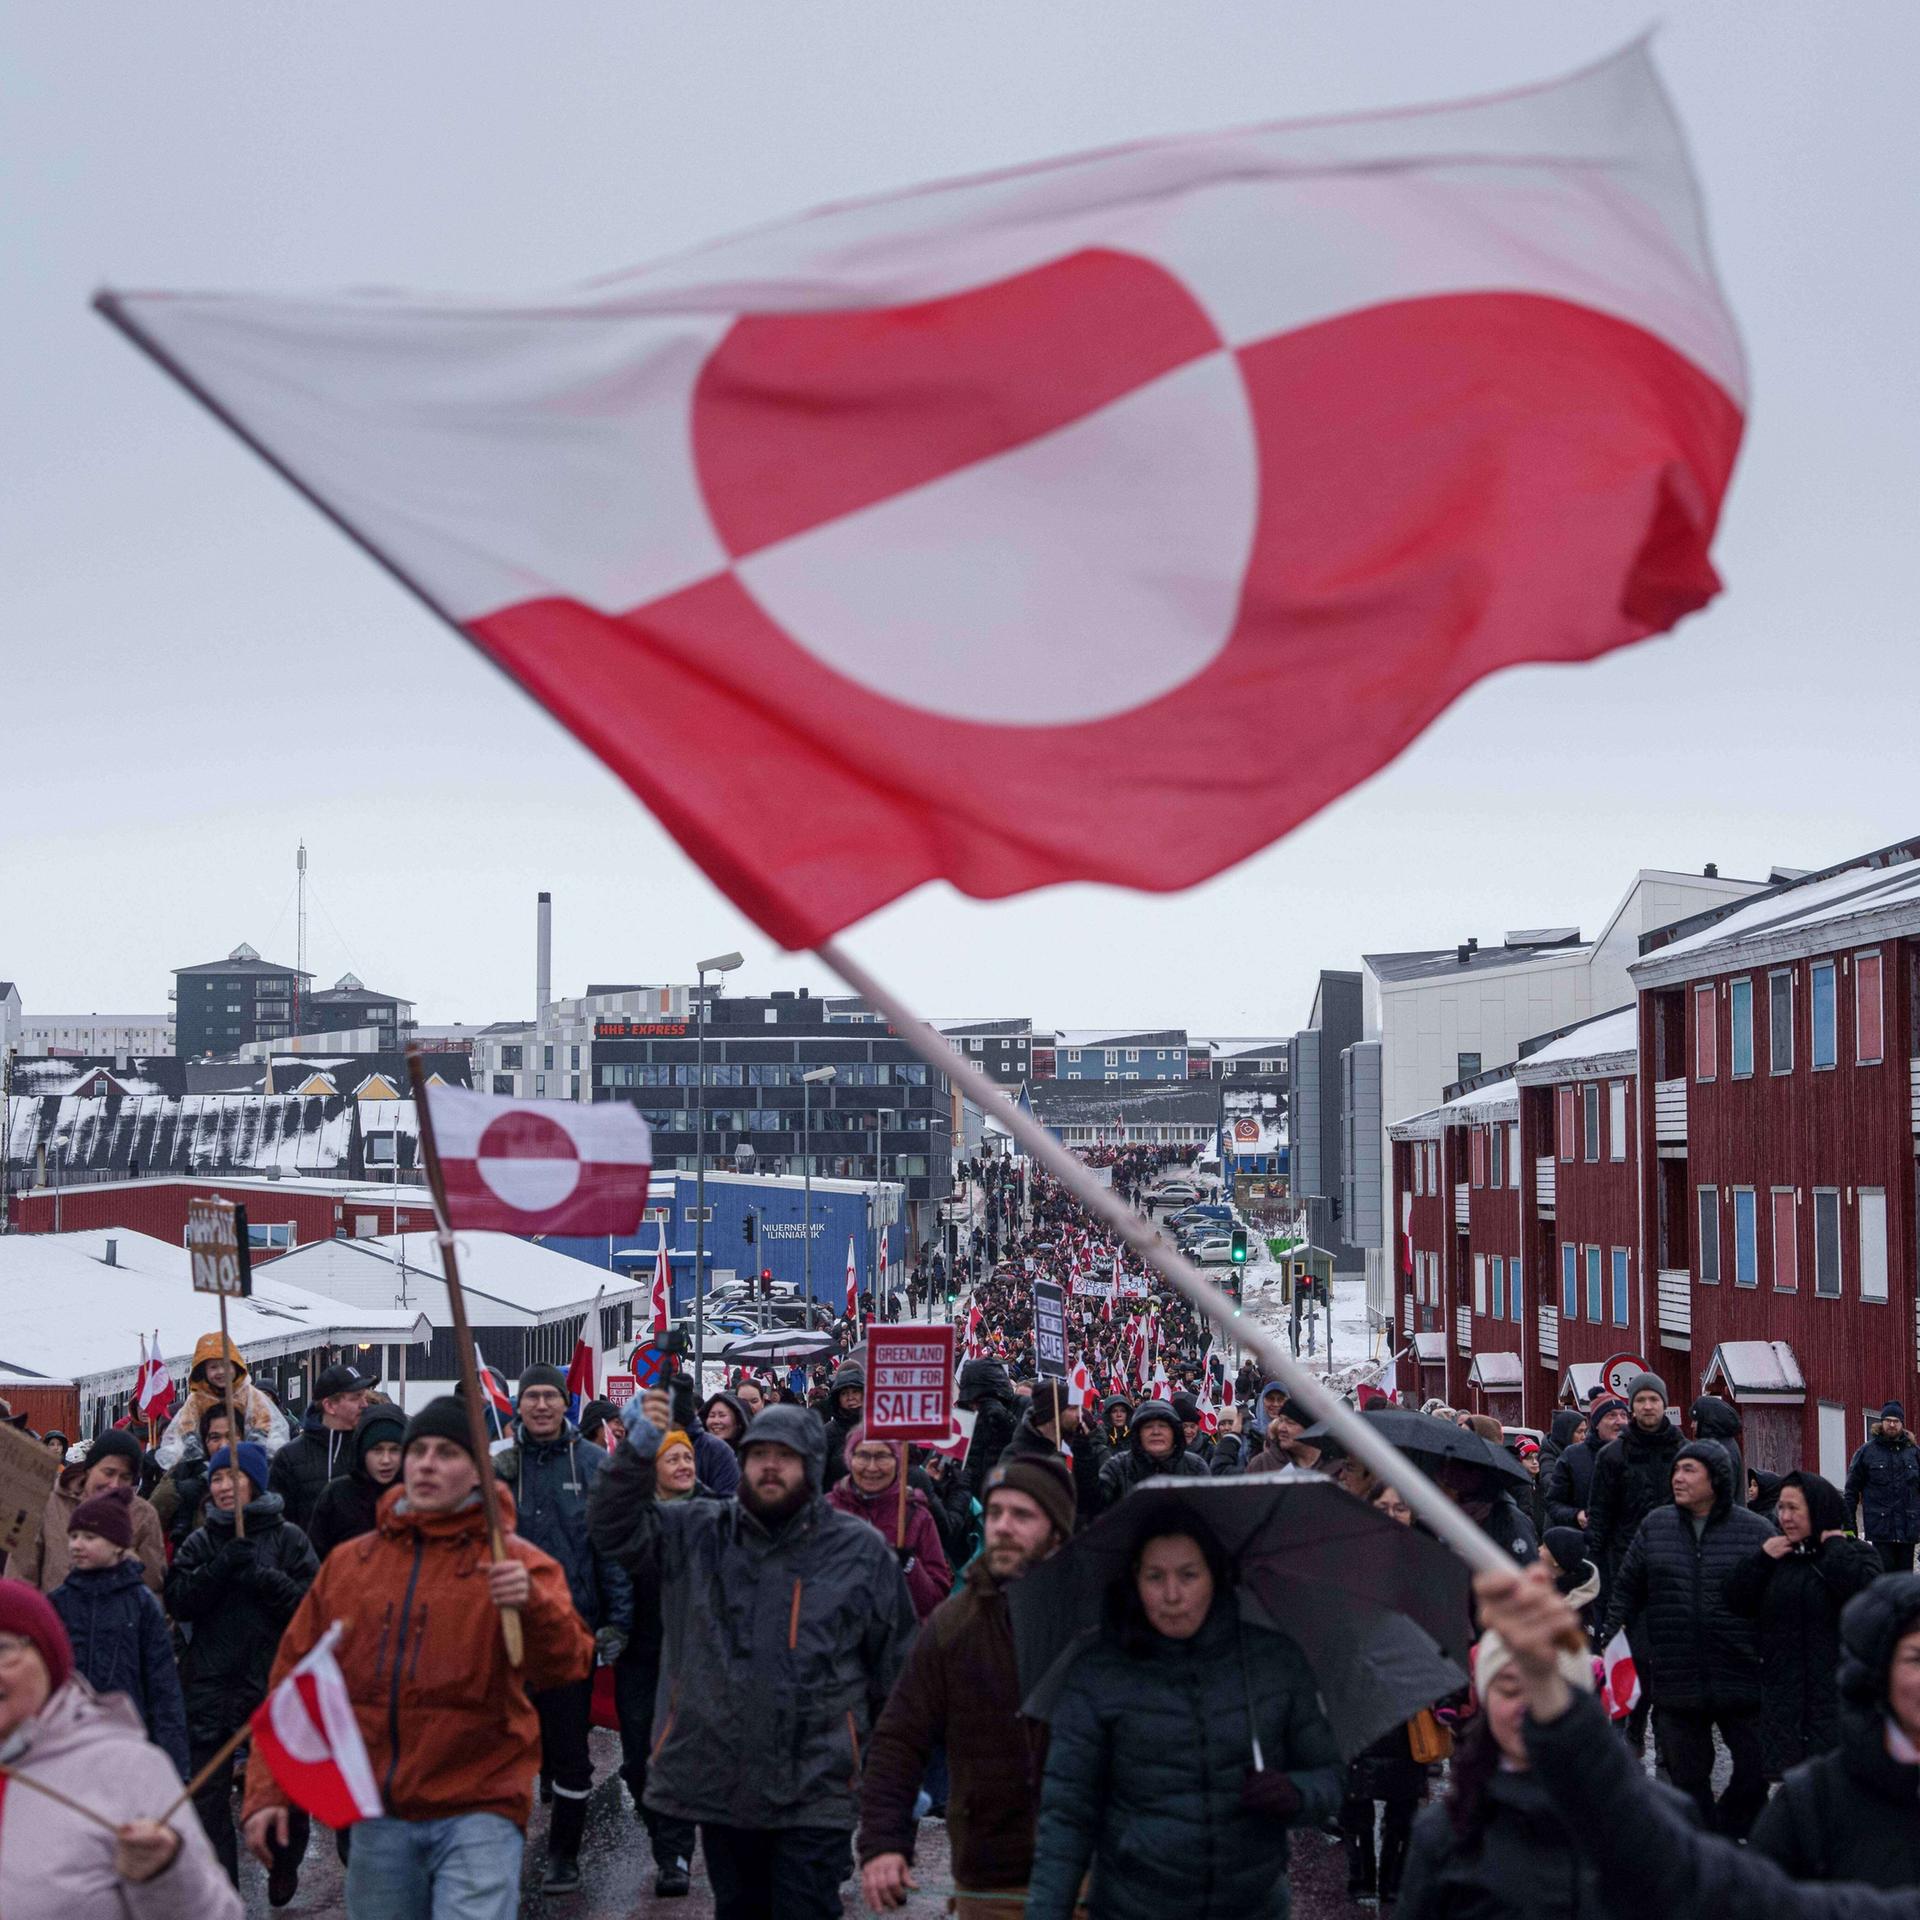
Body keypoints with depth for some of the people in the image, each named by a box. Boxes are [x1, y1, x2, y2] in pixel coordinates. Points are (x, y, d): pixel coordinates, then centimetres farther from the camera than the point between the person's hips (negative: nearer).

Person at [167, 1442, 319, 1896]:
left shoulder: (287, 1538, 2)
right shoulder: (200, 1542, 9)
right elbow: (177, 1602, -3)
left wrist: (266, 1578, -18)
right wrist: (220, 1568, -15)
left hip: (274, 1679, -1)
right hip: (211, 1683, 1)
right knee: (208, 1793, -1)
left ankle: (284, 1867, 33)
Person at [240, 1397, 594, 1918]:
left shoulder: (515, 1562, -2)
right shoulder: (348, 1563, 10)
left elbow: (567, 1664, -17)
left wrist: (532, 1602, -36)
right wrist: (268, 1792, 6)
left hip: (478, 1811, -4)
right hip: (379, 1820, 4)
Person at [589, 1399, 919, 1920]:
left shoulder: (862, 1551, 1)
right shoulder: (698, 1534, 6)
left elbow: (894, 1663, 6)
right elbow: (614, 1527, -2)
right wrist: (637, 1453, -17)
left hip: (813, 1793, -3)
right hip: (718, 1783, 3)